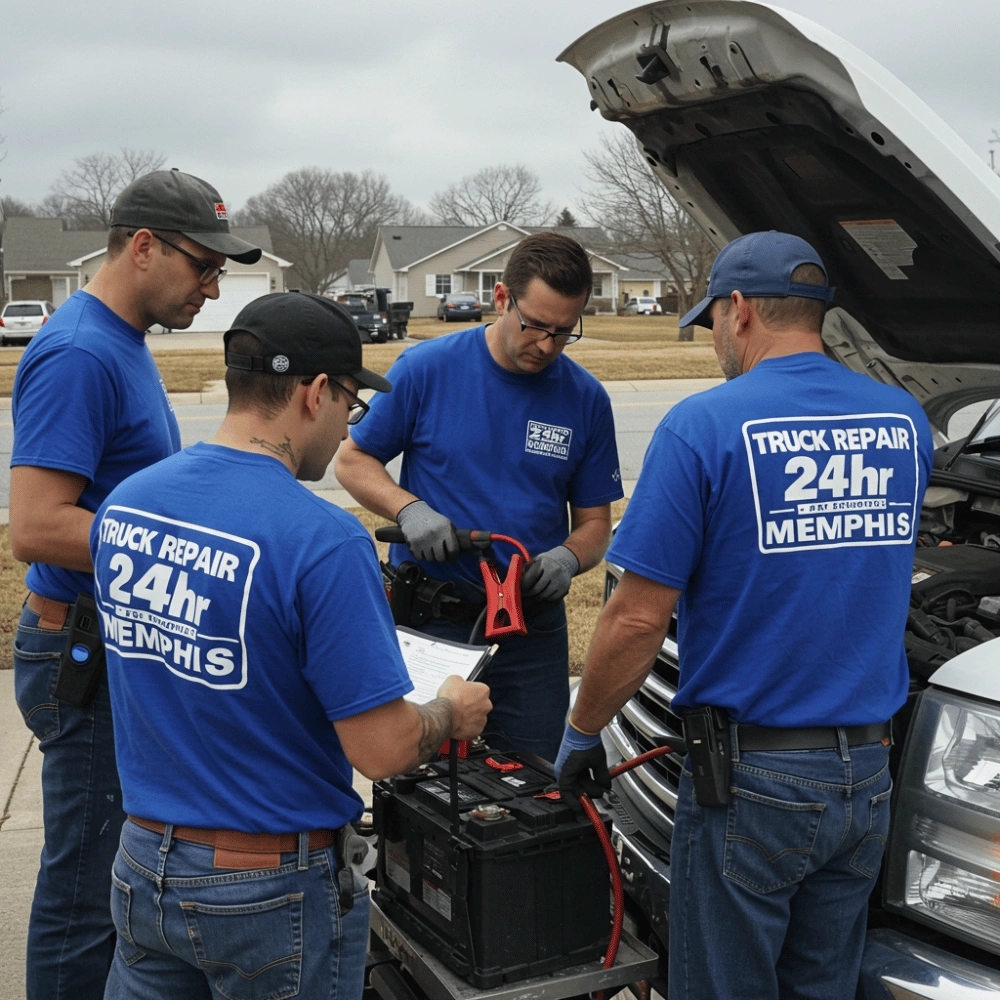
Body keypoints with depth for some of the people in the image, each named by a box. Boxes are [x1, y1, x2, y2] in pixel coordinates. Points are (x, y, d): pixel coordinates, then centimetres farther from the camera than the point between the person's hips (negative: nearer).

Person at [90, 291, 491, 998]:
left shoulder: (122, 503, -3)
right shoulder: (324, 540, -25)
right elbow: (381, 750, -23)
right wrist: (453, 714, -1)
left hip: (144, 866, 6)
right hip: (277, 889, -5)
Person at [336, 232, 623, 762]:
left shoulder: (586, 399, 1)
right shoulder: (426, 368, -6)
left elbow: (594, 521, 7)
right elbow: (352, 460, 2)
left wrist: (567, 559, -15)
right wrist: (408, 509, -16)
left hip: (532, 624, 2)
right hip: (425, 615, -2)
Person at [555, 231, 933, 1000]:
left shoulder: (703, 427, -14)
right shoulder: (905, 422, 4)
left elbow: (638, 620, -17)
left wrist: (582, 733, 0)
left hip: (750, 777, -5)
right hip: (866, 773, 6)